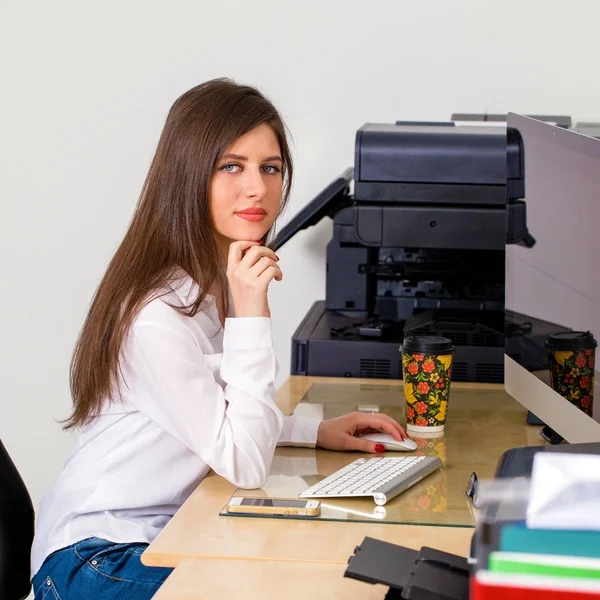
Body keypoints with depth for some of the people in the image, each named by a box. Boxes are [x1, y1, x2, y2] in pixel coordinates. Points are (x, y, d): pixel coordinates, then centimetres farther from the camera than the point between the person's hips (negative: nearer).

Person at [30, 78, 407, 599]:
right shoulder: (156, 315, -26)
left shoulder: (221, 282, 4)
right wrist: (250, 317, -29)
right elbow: (245, 466, -22)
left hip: (165, 533, 8)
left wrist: (316, 431, 3)